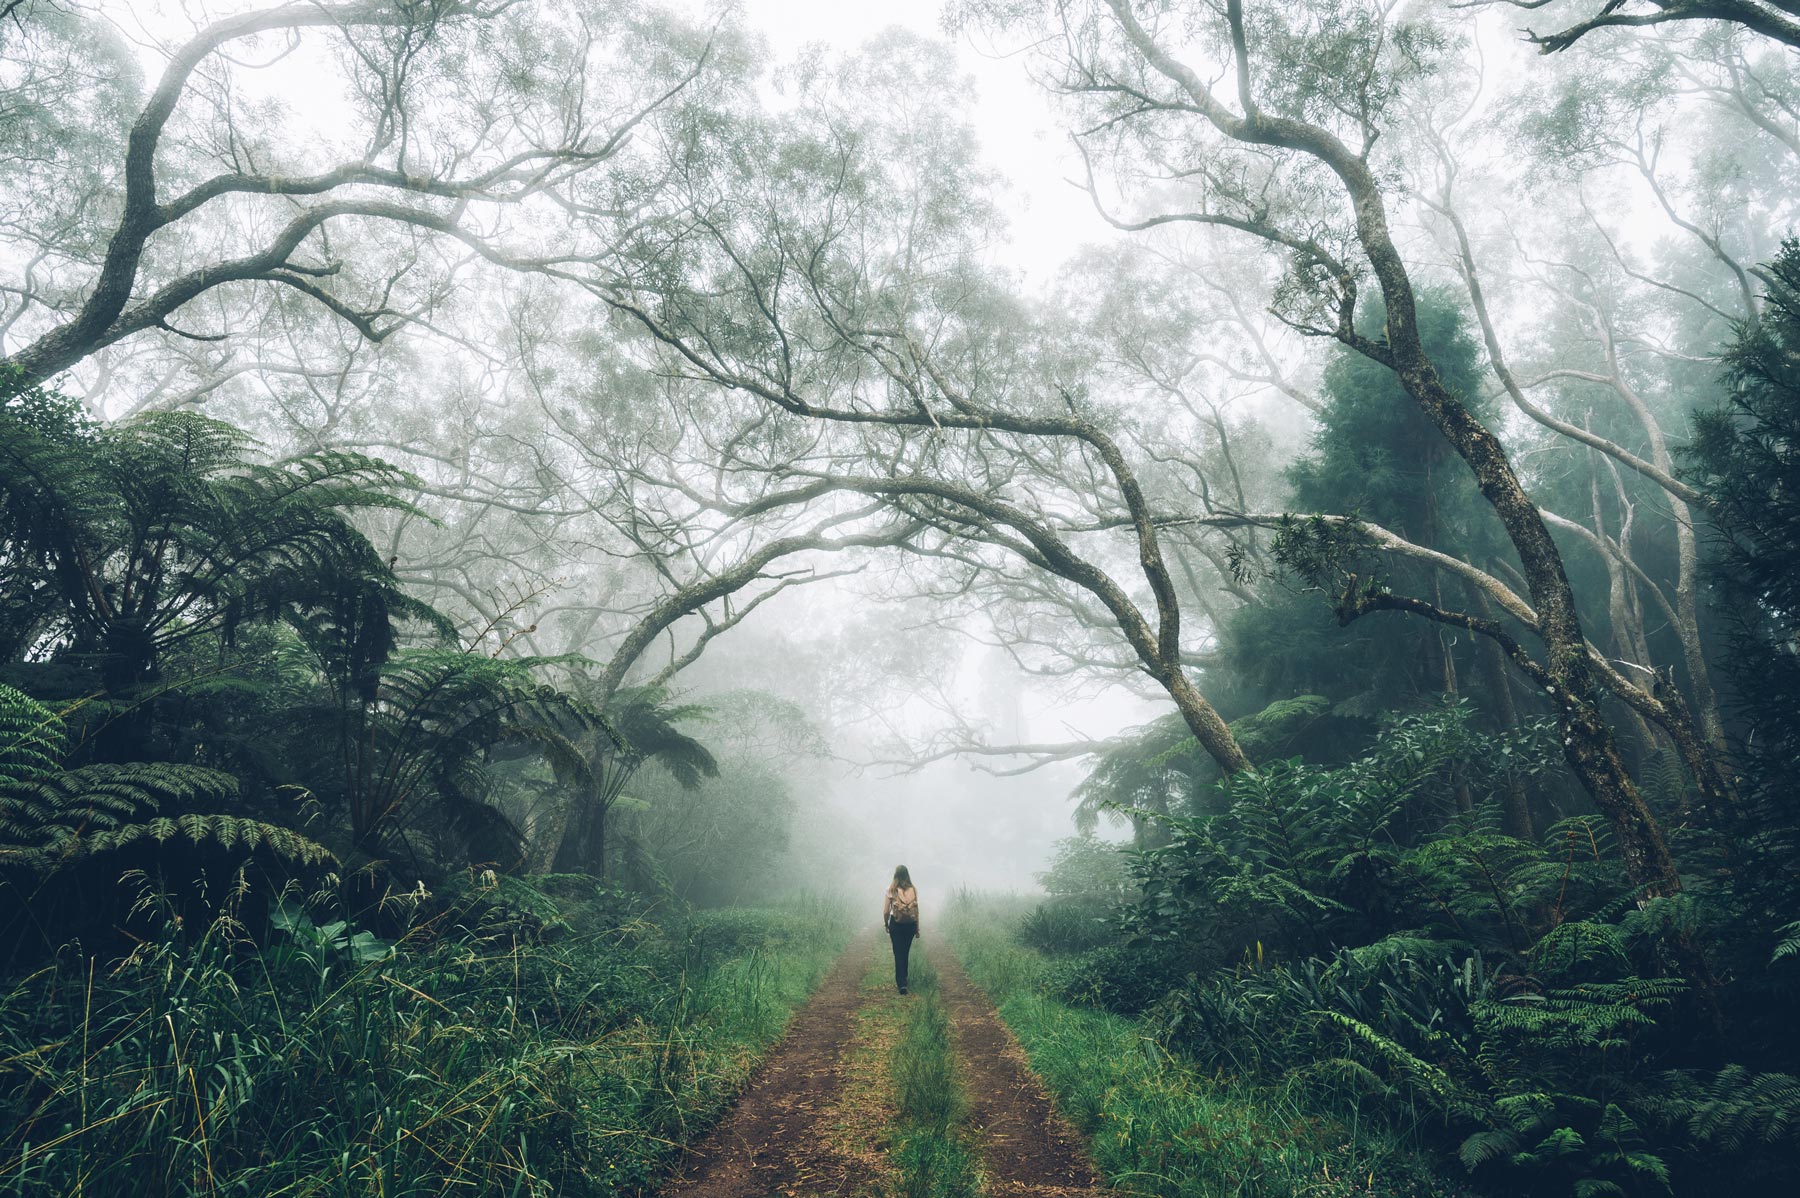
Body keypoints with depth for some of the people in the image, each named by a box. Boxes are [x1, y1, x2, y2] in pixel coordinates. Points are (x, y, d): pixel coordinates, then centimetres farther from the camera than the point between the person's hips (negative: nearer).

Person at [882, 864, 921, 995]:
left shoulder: (891, 890, -9)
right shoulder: (913, 890, -5)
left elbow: (886, 911, -8)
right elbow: (916, 910, -2)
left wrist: (886, 924, 10)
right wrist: (917, 928, 9)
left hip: (896, 924, -2)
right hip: (910, 924, 2)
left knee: (898, 954, 4)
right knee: (905, 953, 19)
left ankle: (902, 983, -5)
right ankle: (903, 978, 33)